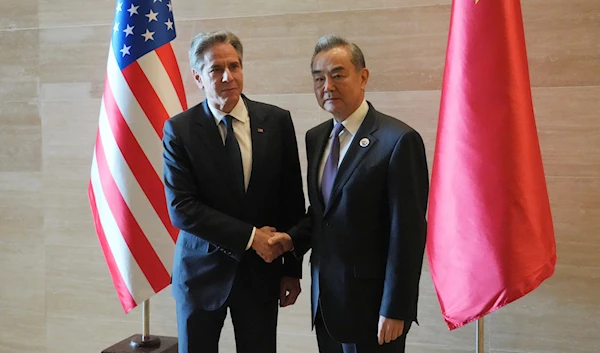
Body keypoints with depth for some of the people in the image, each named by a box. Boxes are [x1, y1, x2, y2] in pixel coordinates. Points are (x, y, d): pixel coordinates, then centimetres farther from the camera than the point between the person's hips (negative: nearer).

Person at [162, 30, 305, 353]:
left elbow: (293, 201, 1)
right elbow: (180, 208, -13)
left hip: (261, 271, 2)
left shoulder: (277, 121, -3)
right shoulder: (178, 130, -7)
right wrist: (249, 236, -17)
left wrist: (293, 269, 2)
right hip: (201, 272, -1)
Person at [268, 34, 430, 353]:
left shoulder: (398, 140, -16)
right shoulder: (315, 138, 7)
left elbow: (407, 232, -17)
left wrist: (395, 310, -16)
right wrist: (294, 238, -2)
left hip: (370, 303, -6)